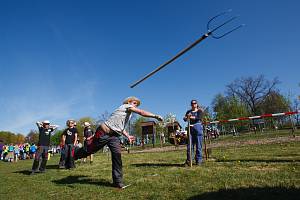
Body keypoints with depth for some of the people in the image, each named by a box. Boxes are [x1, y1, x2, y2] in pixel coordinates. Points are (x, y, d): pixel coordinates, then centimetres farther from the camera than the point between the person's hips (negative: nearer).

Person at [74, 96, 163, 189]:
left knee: (117, 155, -3)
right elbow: (141, 112, -15)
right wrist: (156, 116, -17)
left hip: (114, 136, 9)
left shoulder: (128, 114, 23)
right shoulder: (126, 106, -3)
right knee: (89, 150, 4)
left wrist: (127, 136, 18)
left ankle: (117, 182, 2)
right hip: (104, 132, -8)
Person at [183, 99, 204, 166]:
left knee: (198, 145, 0)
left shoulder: (200, 111, 7)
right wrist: (187, 117, -20)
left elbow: (199, 118, -12)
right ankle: (188, 160, 7)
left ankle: (198, 160, 9)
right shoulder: (188, 112, 17)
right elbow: (185, 119, 3)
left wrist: (191, 117, -24)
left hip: (198, 127, -2)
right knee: (189, 144, 1)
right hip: (190, 128, 3)